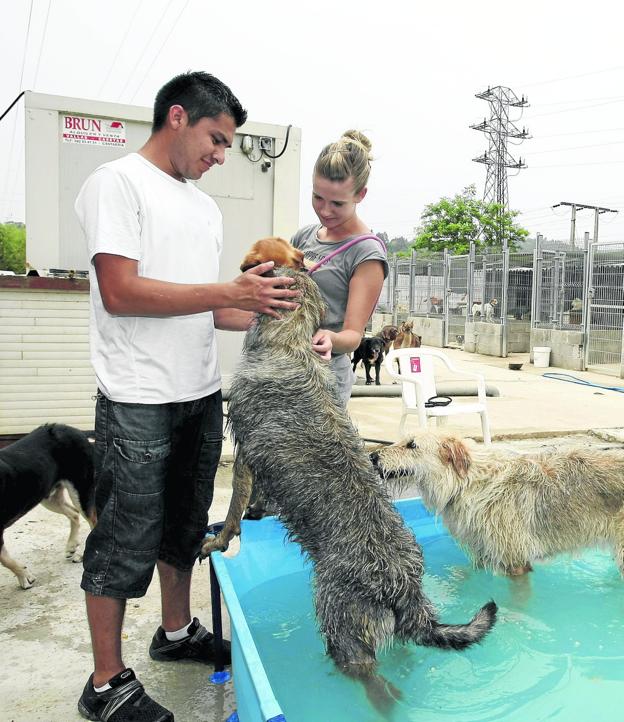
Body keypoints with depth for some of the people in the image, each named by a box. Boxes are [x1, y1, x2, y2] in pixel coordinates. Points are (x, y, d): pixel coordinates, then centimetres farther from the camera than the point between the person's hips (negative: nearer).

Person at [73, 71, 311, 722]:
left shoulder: (205, 206, 16)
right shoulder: (117, 183, -7)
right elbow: (120, 292, -18)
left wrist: (264, 314, 4)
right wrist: (230, 291, -19)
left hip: (201, 395, 8)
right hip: (139, 400, -7)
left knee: (184, 524, 19)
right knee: (127, 540, 4)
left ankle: (177, 632, 40)